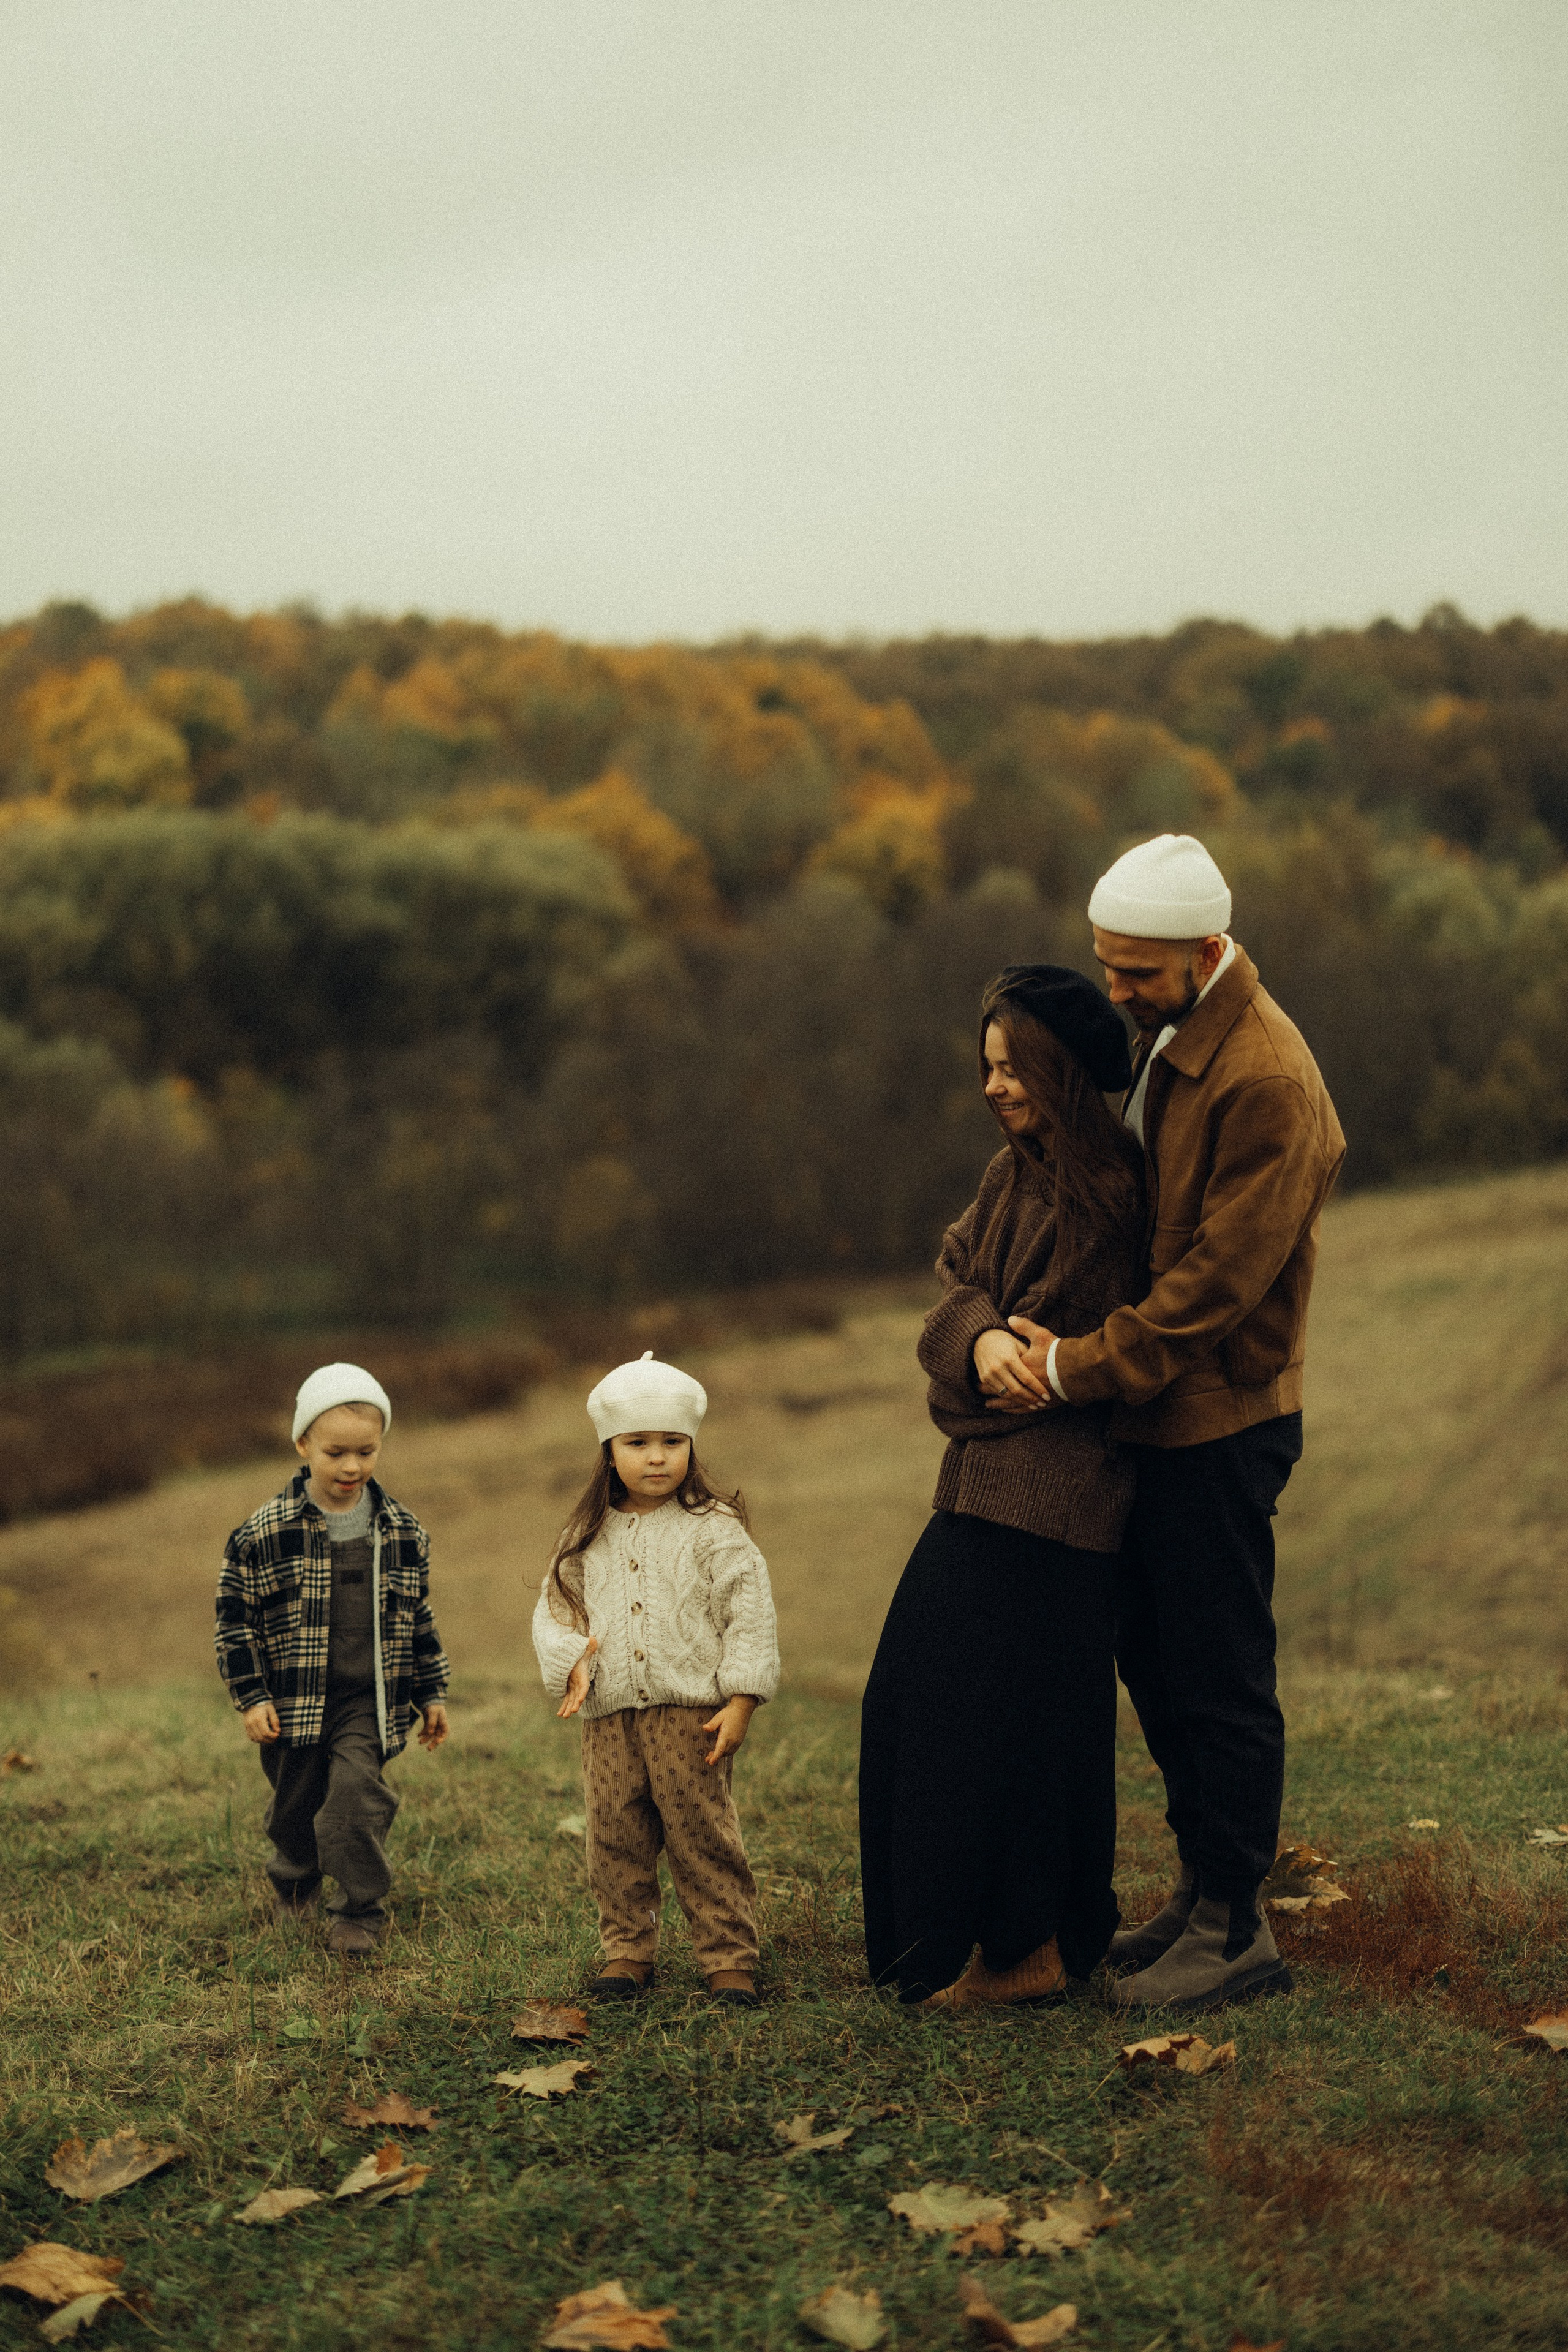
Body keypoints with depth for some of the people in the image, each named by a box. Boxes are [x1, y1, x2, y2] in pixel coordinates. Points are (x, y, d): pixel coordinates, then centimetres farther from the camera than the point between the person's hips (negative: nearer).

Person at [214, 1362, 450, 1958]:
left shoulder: (402, 1533, 1)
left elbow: (418, 1617, 12)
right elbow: (234, 1614, -3)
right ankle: (295, 1880, 44)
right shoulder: (264, 1533, -9)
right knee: (295, 1805, 14)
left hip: (369, 1702, 0)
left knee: (358, 1798, -13)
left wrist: (432, 1692, 13)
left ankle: (360, 1911, 4)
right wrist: (250, 1696, -6)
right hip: (293, 1702, 0)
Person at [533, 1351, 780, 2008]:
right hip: (609, 1716, 4)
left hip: (692, 1714, -4)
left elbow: (751, 1615, -5)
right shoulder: (587, 1540, 9)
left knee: (704, 1838, -1)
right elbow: (554, 1609, 13)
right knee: (616, 1841, 8)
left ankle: (729, 1959, 9)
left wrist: (740, 1700, -10)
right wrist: (572, 1662, -7)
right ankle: (627, 1954, 22)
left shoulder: (713, 1528, -3)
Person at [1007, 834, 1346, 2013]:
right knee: (1150, 1655, 16)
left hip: (1221, 1425, -9)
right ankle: (1203, 1893, 30)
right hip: (1158, 1412, 9)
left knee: (1219, 1681, 0)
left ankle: (1236, 1931, 13)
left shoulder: (1263, 1078, -21)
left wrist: (1083, 1366, -17)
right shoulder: (1166, 1034, 9)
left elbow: (1220, 1275, -22)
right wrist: (1065, 1337, 8)